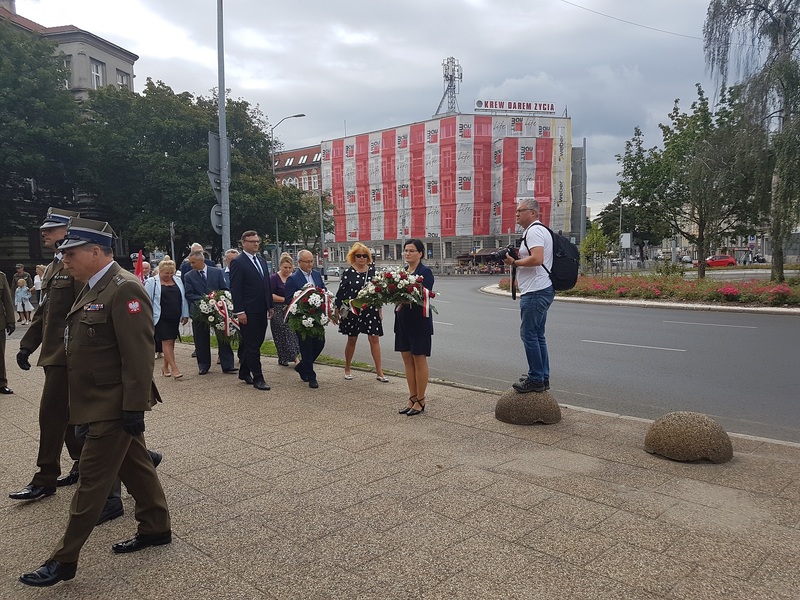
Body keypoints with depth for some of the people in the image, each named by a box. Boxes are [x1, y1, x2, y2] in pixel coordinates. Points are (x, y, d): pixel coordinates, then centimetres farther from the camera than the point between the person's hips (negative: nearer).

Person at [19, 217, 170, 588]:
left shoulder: (124, 289, -21)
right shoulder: (94, 287, 11)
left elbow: (139, 355, -24)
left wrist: (134, 408, -23)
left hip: (114, 407, -10)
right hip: (102, 403, 10)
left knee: (92, 479, 1)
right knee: (135, 464, 18)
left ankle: (64, 560, 14)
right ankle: (156, 528, 33)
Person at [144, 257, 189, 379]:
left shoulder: (178, 281, 11)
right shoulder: (152, 282, -3)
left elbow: (183, 298, 14)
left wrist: (185, 314, 10)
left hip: (175, 318, 5)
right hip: (161, 318, -5)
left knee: (171, 341, 9)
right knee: (166, 341, -9)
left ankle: (165, 366, 22)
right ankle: (174, 369, -11)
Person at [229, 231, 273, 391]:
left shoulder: (262, 261, 15)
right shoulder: (238, 262, -7)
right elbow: (235, 289, -12)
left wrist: (270, 306, 15)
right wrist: (240, 311, -16)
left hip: (261, 311, 7)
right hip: (248, 312, -7)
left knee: (256, 343, 11)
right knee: (252, 345, -2)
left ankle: (244, 372, 26)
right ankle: (258, 378, 3)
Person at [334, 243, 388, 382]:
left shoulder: (372, 270, 3)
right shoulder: (348, 273, -6)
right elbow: (340, 293, -4)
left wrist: (380, 310, 10)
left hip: (371, 310, 2)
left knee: (374, 339, 0)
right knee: (352, 340, 10)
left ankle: (379, 372, 6)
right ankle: (347, 369, 27)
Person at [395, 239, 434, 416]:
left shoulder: (425, 272, -7)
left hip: (419, 321, -7)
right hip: (403, 320, 7)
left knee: (419, 360, 1)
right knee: (407, 359, 11)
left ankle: (420, 401, 11)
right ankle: (412, 398, 21)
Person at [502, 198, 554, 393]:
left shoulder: (534, 231, -13)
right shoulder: (540, 230, 20)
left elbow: (537, 259, -27)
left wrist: (515, 262, -14)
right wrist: (516, 257, 12)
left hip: (535, 292, -11)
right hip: (542, 290, 11)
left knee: (529, 334, -5)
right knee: (537, 335, 15)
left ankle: (536, 379, 1)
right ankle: (543, 378, 21)